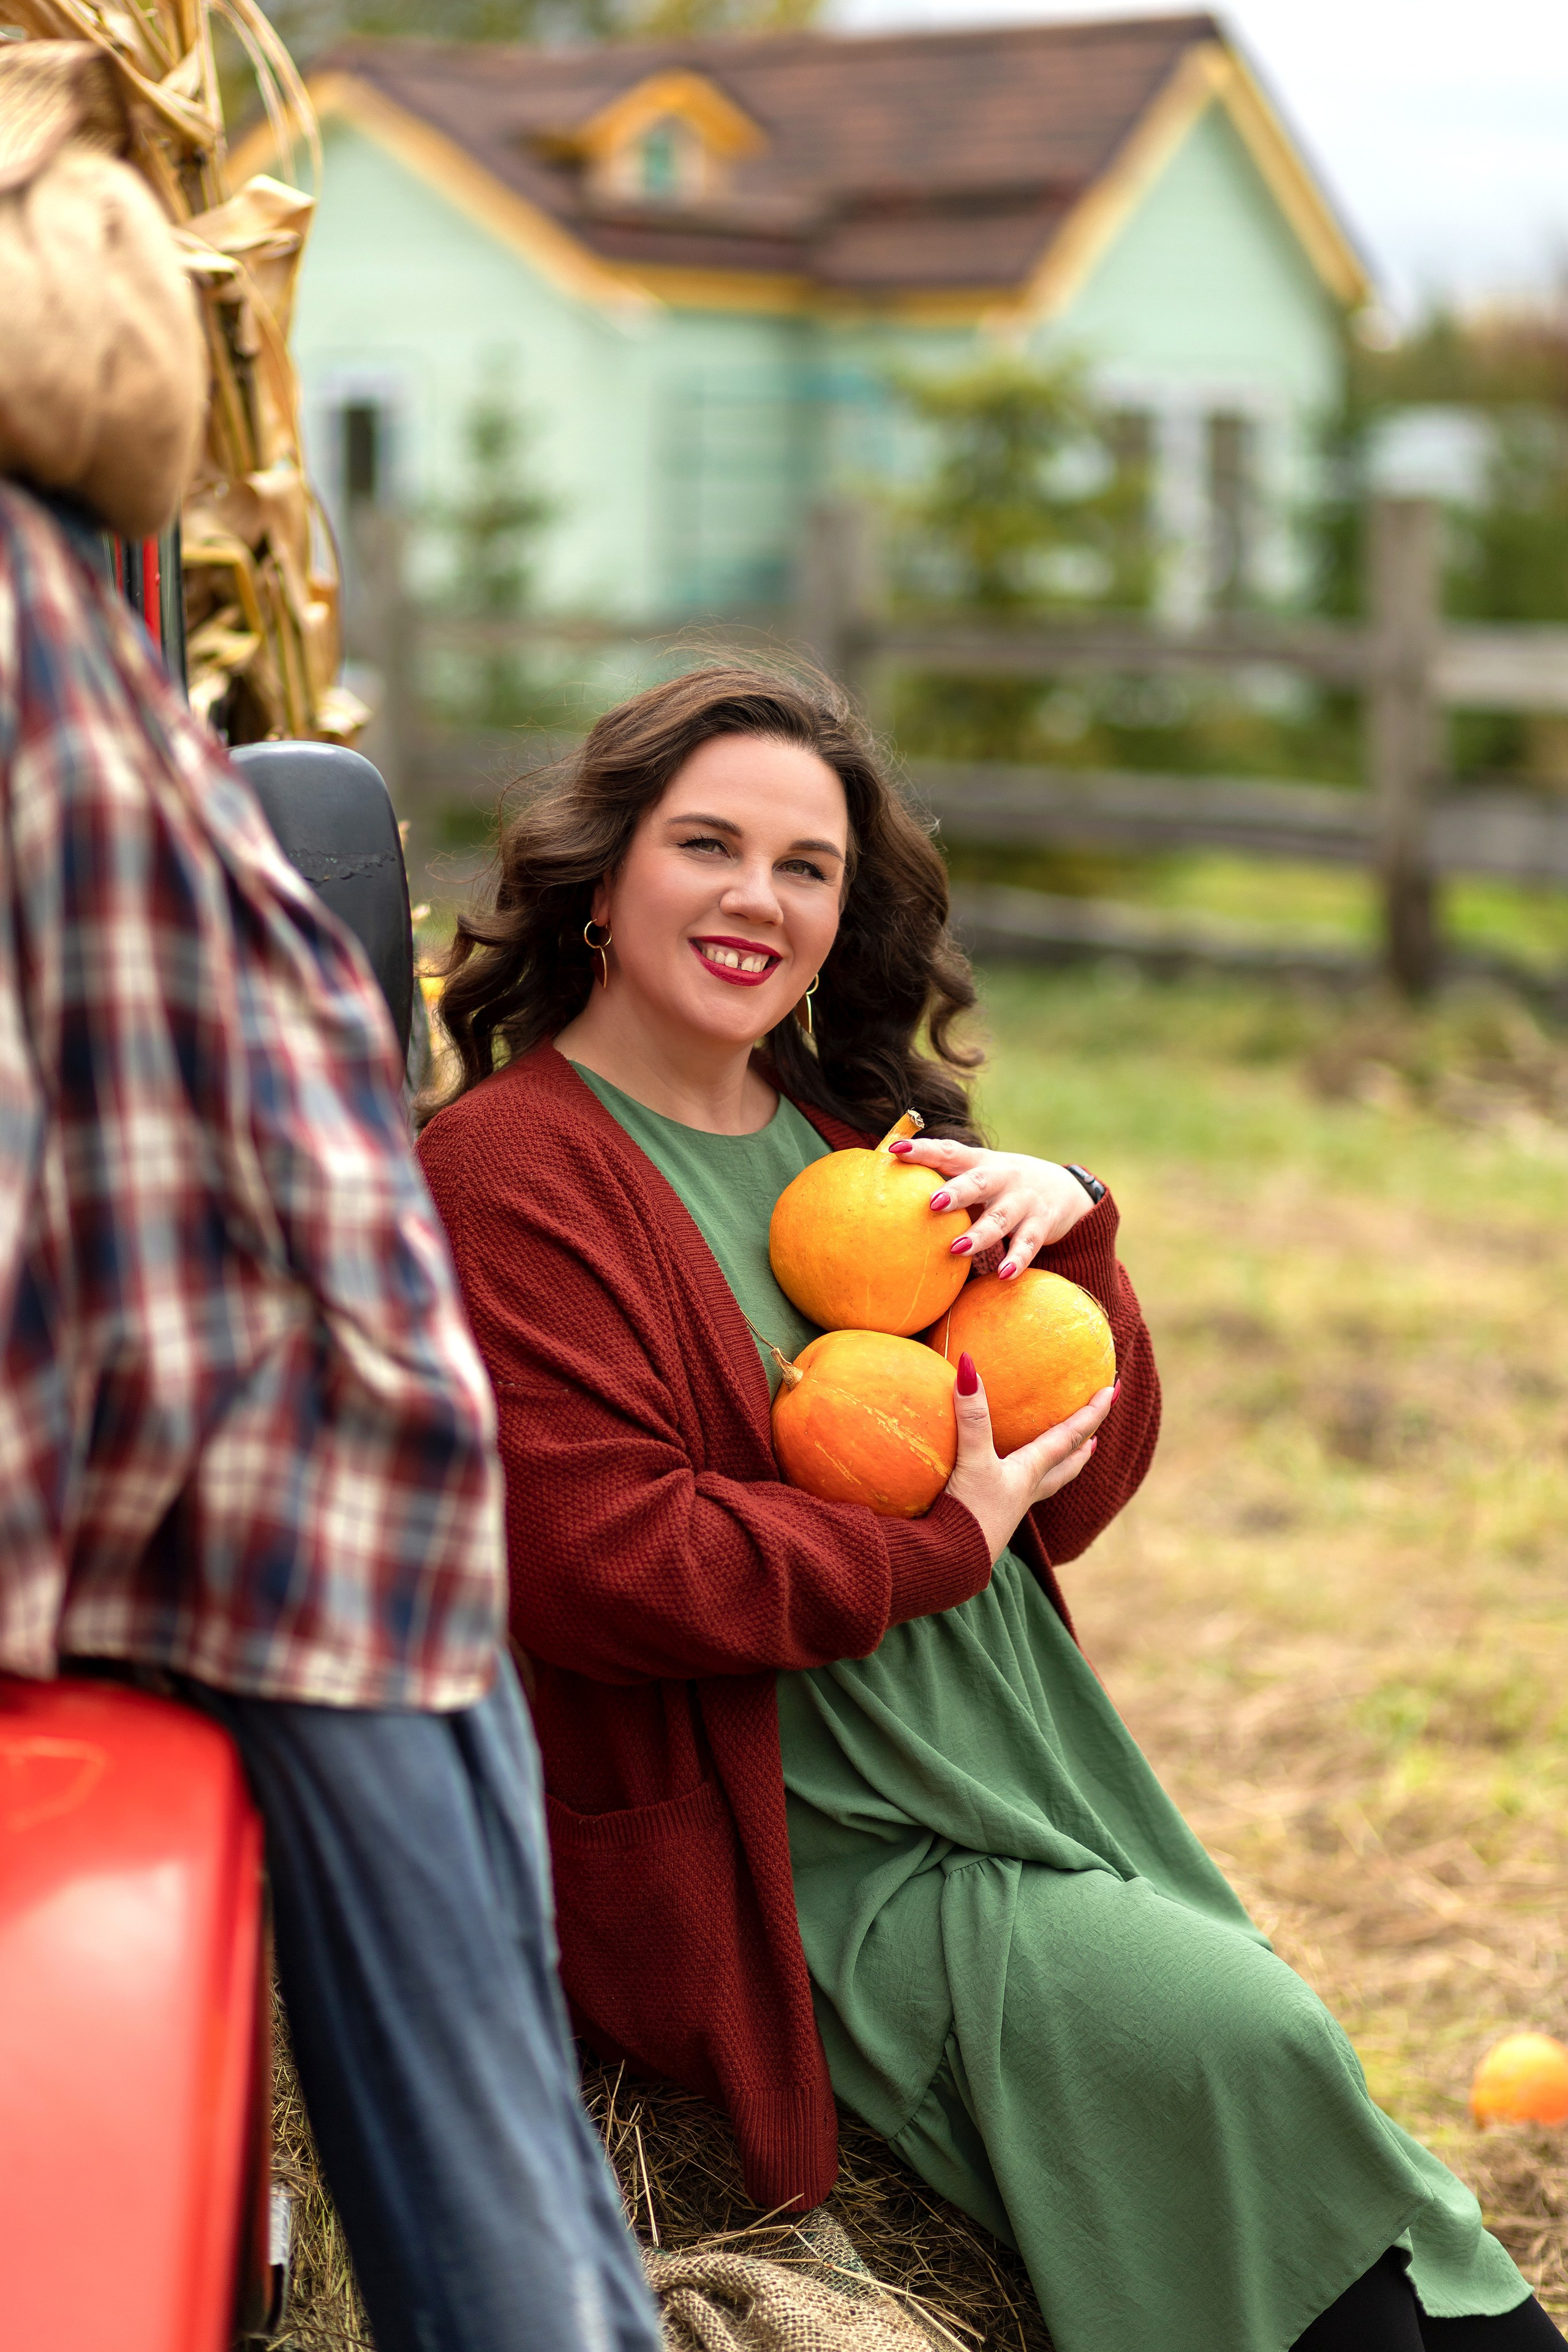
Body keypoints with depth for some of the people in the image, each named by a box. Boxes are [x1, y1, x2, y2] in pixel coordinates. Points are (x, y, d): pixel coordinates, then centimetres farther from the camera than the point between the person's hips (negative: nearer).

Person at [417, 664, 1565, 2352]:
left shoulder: (851, 1129, 14)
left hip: (1042, 1797, 7)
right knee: (1249, 2052, -19)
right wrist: (940, 1546, -13)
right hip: (800, 1862, -7)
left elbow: (1079, 1489, 13)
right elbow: (598, 1558, -20)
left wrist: (1066, 1234, -4)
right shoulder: (508, 1170, -8)